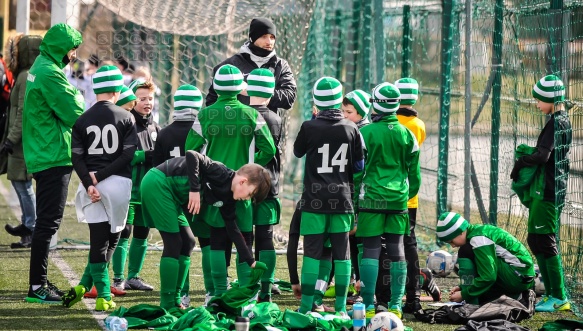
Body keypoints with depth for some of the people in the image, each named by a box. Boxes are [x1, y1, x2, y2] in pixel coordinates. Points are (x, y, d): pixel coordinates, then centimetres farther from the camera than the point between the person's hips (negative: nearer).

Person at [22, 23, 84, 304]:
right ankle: (37, 287, -9)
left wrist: (72, 99, 1)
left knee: (46, 221, 16)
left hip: (42, 155, 11)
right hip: (54, 157, -11)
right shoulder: (50, 73, -18)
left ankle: (40, 282, 23)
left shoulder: (40, 67, 15)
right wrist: (77, 97, 2)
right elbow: (74, 114, -17)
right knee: (48, 222, -9)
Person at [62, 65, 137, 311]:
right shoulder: (126, 118, 1)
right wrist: (100, 176, -8)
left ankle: (103, 296, -1)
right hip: (119, 182, -1)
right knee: (111, 238, 10)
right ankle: (85, 285, 4)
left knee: (99, 240, 3)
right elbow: (129, 155, -7)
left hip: (92, 185, 1)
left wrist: (90, 183, -10)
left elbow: (77, 157, -4)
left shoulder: (82, 120, 4)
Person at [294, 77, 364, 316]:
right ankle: (341, 307, 8)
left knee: (312, 252, 0)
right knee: (341, 252, 7)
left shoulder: (310, 127, -9)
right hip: (342, 198, 2)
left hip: (315, 199, -2)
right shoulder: (351, 129, -1)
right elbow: (360, 166, 6)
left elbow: (298, 151, 11)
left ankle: (306, 307, -3)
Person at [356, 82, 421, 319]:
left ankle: (369, 305, -4)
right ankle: (396, 305, 9)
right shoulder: (407, 134, 6)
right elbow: (414, 172, 11)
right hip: (398, 200, 4)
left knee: (370, 250, -2)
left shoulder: (366, 133, -8)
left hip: (372, 199, -4)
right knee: (396, 250, 9)